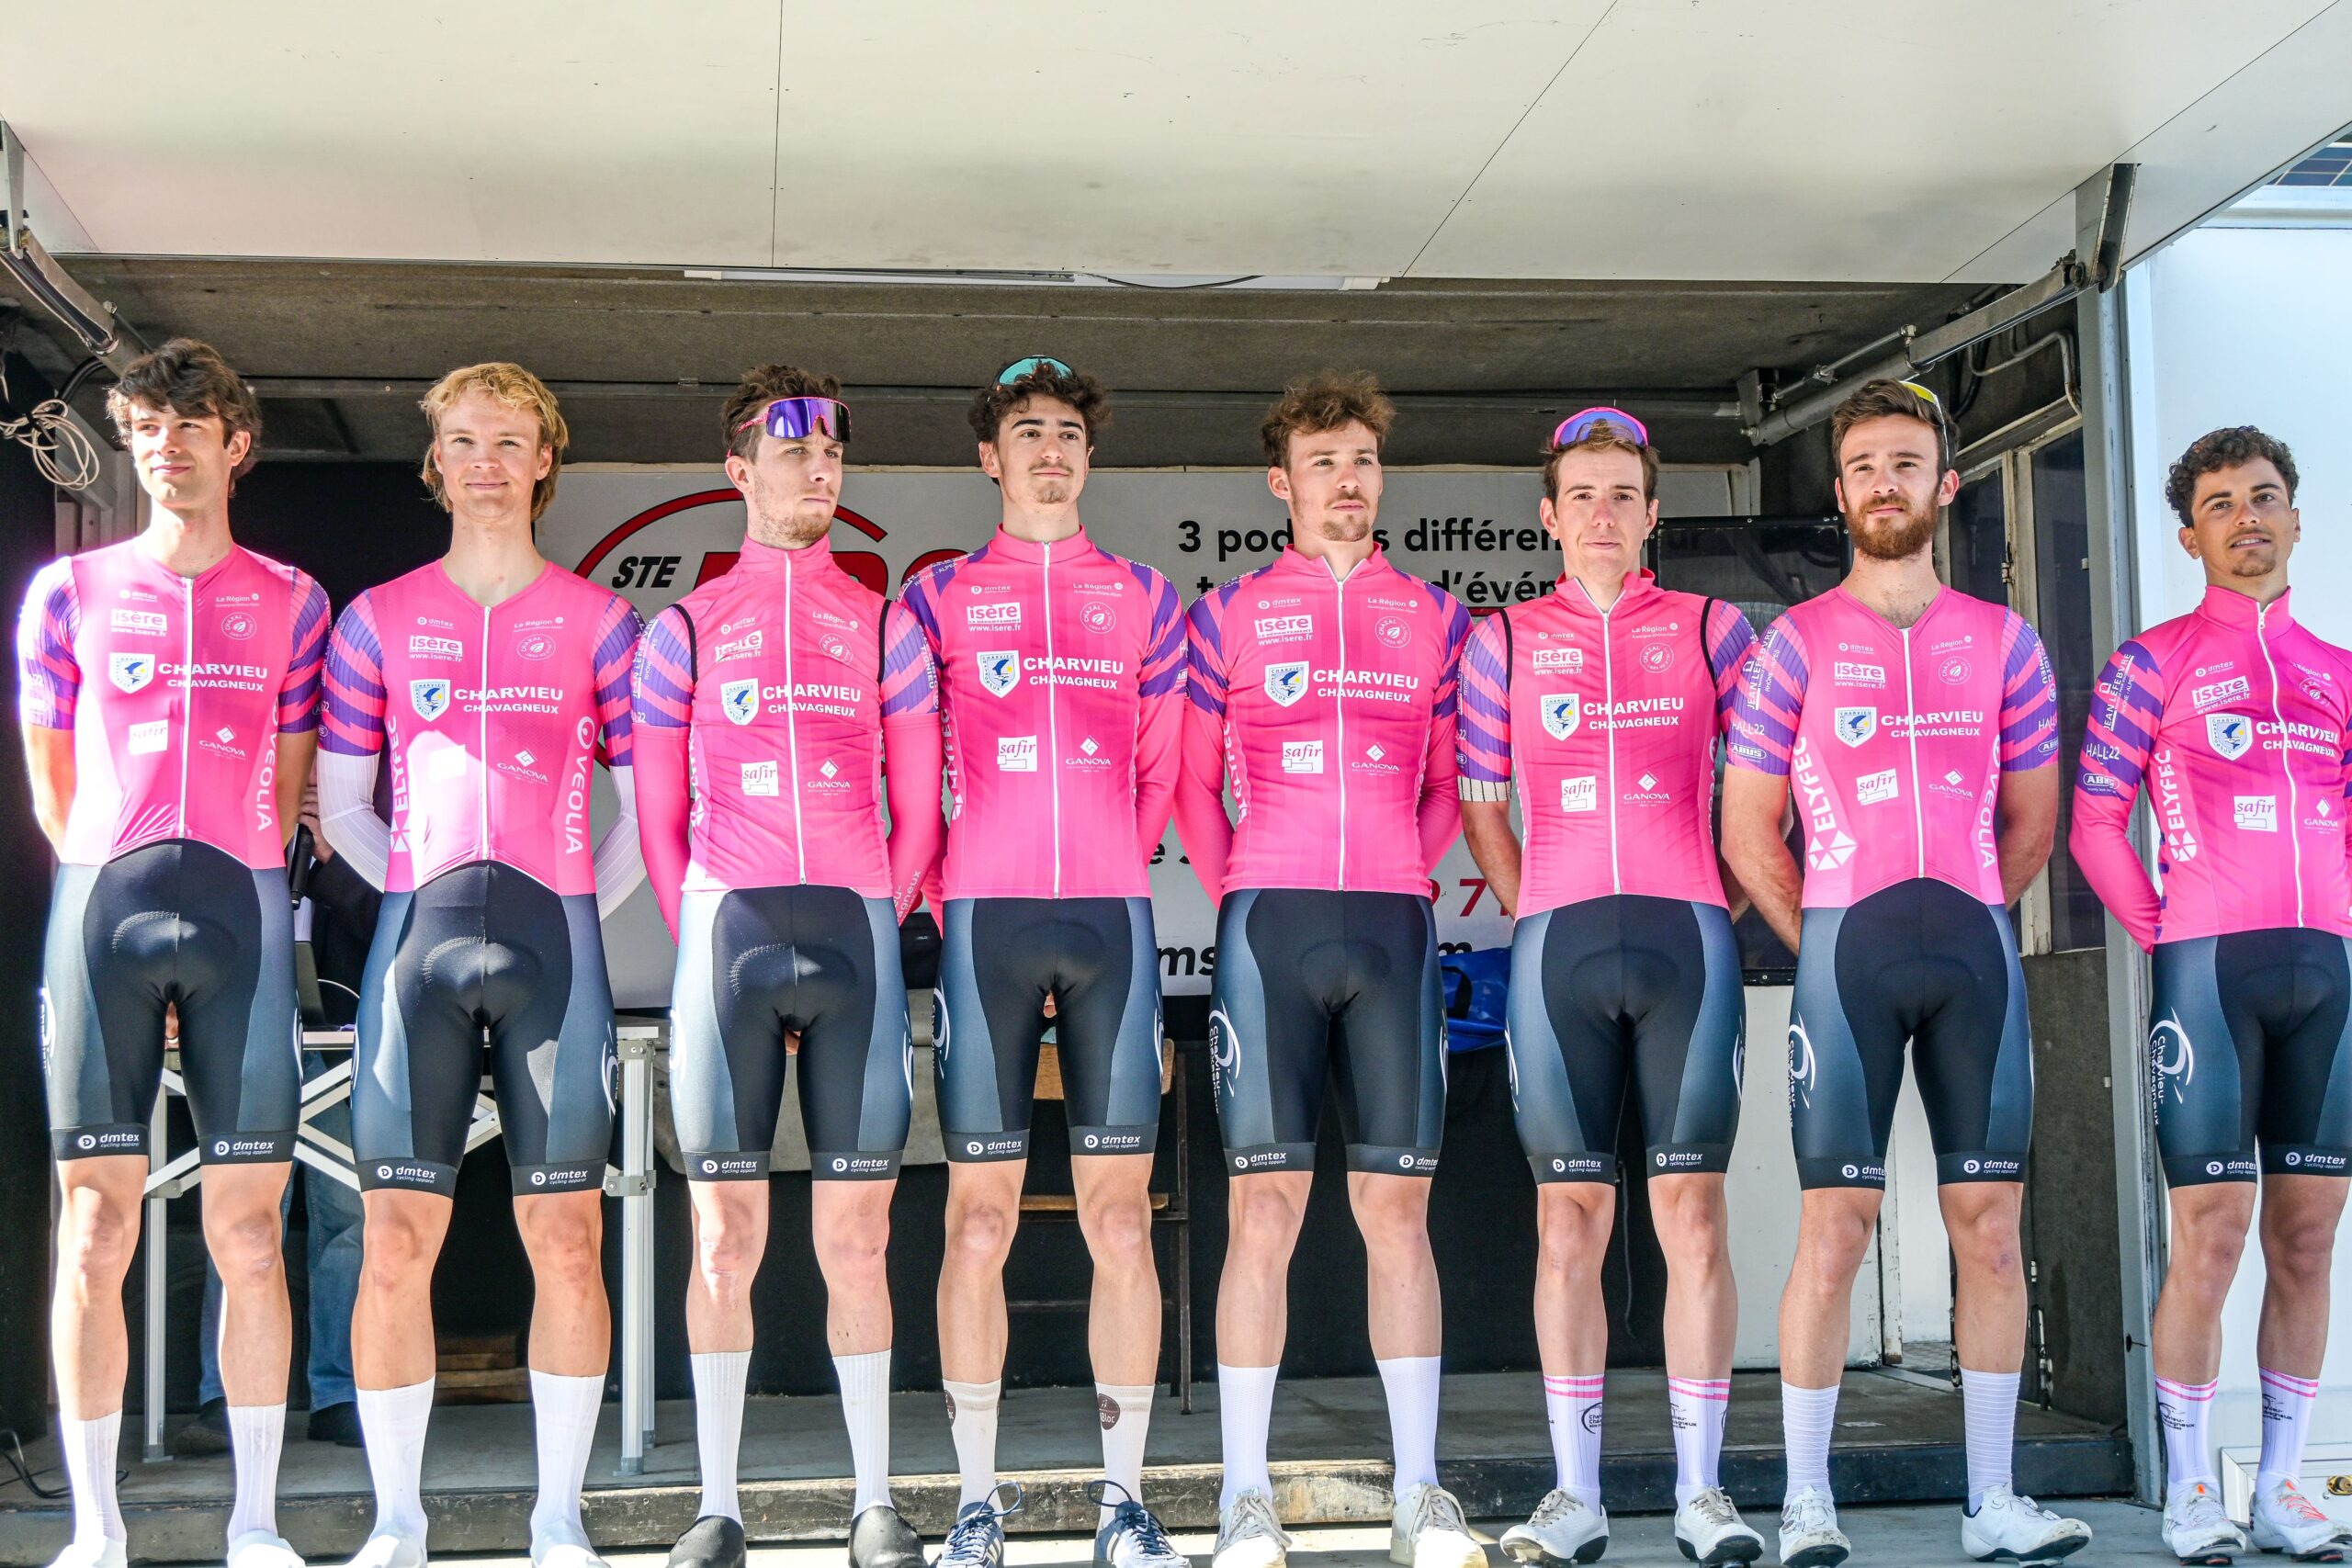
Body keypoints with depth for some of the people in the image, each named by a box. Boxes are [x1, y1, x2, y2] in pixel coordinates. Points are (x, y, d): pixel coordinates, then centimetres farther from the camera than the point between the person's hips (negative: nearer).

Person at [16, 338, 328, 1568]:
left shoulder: (291, 602, 13)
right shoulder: (70, 590, 13)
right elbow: (49, 773, 14)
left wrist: (236, 877, 6)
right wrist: (109, 886, 6)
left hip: (241, 912, 0)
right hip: (101, 908, 0)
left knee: (248, 1229, 0)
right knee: (94, 1229, -2)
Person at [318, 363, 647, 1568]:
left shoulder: (598, 621, 10)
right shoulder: (378, 618, 12)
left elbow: (640, 800, 11)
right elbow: (339, 802, 13)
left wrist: (580, 906, 2)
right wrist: (421, 892, 5)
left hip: (556, 936, 0)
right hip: (416, 931, 1)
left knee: (567, 1236, 0)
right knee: (396, 1236, -2)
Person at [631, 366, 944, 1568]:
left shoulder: (884, 626, 14)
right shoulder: (684, 628, 12)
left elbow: (917, 810, 12)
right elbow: (658, 818, 10)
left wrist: (875, 924, 2)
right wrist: (701, 939, 1)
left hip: (856, 928, 1)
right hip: (725, 926, 0)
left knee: (856, 1232, 1)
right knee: (725, 1231, 0)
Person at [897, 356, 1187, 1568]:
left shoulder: (1142, 596, 15)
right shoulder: (938, 595, 11)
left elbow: (1165, 772, 16)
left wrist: (1107, 868, 9)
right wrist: (938, 884, 3)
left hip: (1113, 919, 1)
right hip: (985, 919, -1)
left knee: (1121, 1216, 0)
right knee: (980, 1216, -1)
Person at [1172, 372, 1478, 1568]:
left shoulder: (1434, 617, 14)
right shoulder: (1228, 614, 10)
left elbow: (1450, 784, 17)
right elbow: (1192, 783, 11)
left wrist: (1398, 877, 6)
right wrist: (1238, 897, 3)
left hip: (1394, 926, 2)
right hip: (1269, 925, -2)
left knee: (1397, 1205, 3)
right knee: (1263, 1206, -4)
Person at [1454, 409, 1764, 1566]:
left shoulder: (1709, 630, 11)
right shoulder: (1505, 641, 12)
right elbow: (1477, 805, 14)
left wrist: (1726, 906, 7)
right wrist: (1531, 916, 7)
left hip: (1688, 939, 0)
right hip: (1557, 946, 1)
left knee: (1693, 1209, -2)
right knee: (1567, 1218, 2)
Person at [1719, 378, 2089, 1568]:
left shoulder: (2003, 642, 12)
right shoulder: (1797, 643, 5)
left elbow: (2031, 821, 18)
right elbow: (1748, 830, 5)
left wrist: (1962, 916, 12)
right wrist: (1824, 944, 3)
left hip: (1976, 942, 3)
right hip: (1845, 942, -3)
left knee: (1990, 1220, 2)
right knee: (1836, 1222, -5)